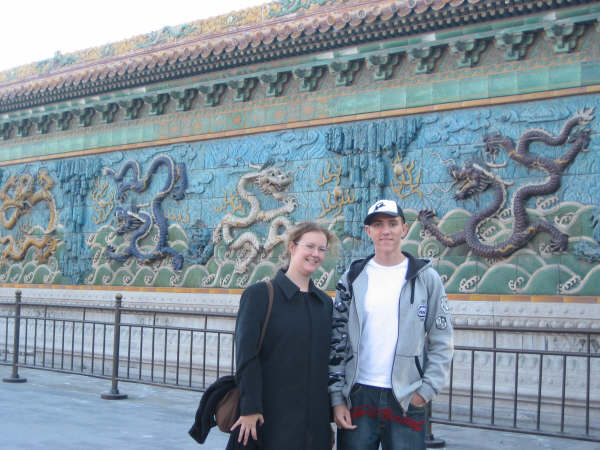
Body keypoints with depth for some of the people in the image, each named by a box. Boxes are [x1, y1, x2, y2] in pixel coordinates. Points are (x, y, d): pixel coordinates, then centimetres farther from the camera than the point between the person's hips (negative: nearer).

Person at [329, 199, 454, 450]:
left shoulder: (426, 278, 4)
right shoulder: (352, 278, 7)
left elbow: (441, 342, 4)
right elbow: (336, 340, 7)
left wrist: (428, 388, -6)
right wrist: (337, 397, 1)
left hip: (407, 400, -1)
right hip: (358, 395, 1)